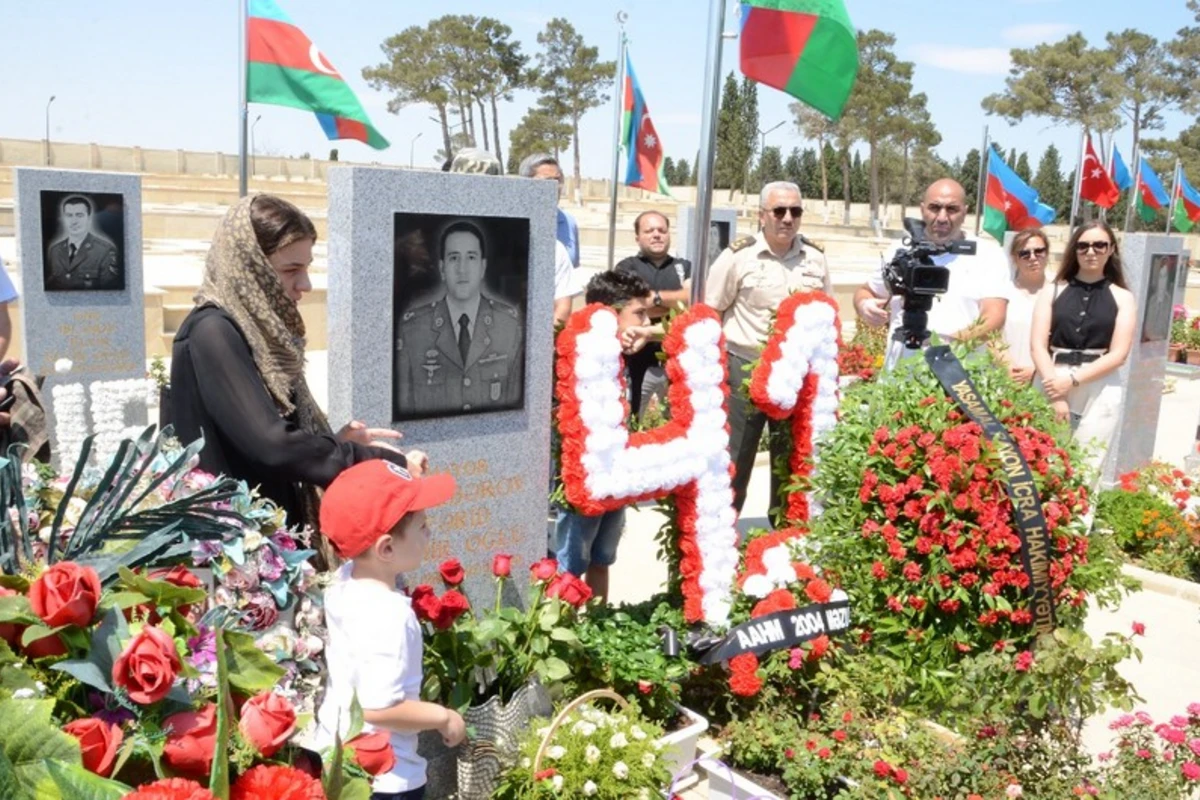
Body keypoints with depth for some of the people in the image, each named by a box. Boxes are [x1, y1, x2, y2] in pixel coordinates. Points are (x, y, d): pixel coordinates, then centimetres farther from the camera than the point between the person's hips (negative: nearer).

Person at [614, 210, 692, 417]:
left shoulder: (685, 267, 12)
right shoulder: (627, 267, 5)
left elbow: (694, 298, -6)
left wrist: (655, 296, -10)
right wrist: (677, 302, -6)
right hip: (638, 361, -2)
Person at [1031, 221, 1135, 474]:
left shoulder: (1122, 297, 9)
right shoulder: (1053, 291, 9)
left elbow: (1118, 354, 0)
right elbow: (1038, 345, 0)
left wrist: (1072, 380, -13)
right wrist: (1055, 395, -11)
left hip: (1101, 391, 0)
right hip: (1052, 383, 0)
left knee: (1088, 463, 0)